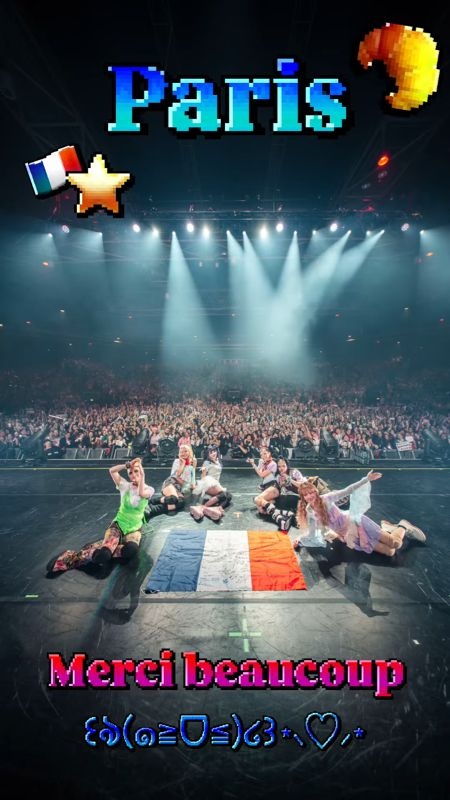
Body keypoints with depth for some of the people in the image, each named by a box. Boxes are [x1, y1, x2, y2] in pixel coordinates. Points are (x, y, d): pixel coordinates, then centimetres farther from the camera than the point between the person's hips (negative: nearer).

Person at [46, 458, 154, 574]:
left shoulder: (149, 489, -3)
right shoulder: (125, 486, 1)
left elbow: (142, 494, -28)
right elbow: (112, 470, -11)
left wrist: (142, 473, -27)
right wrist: (128, 465, -18)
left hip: (134, 529, 0)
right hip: (118, 524, 0)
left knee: (131, 550, -35)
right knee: (108, 545, -32)